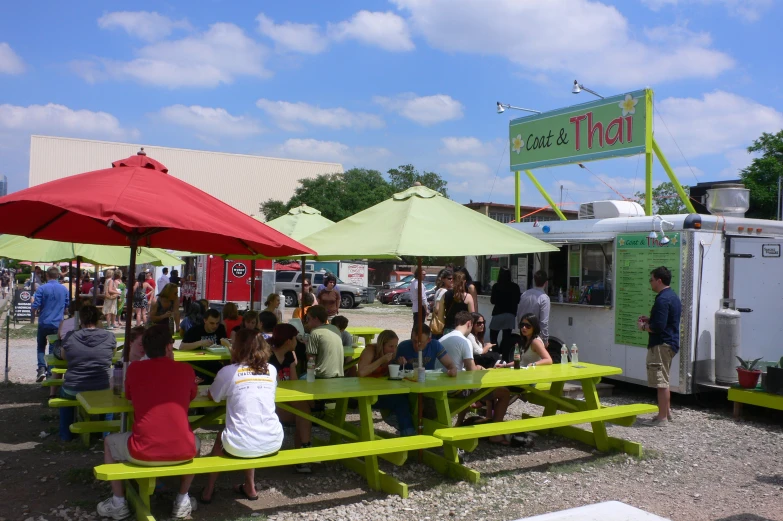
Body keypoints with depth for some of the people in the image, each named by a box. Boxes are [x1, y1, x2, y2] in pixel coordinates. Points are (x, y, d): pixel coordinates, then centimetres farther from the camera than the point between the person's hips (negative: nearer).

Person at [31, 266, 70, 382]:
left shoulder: (42, 288, -9)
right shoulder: (64, 289, 2)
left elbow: (35, 307, -10)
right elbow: (67, 307, 11)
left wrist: (33, 301, 11)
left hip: (44, 323, -2)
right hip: (58, 324, 2)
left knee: (41, 347, 13)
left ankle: (42, 368, -6)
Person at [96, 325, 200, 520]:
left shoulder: (134, 368, 4)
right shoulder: (186, 369, 5)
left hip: (143, 452, -1)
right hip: (183, 451, 1)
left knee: (109, 442, 31)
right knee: (195, 442, 38)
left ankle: (119, 503, 34)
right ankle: (182, 501, 36)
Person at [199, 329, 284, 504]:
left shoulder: (228, 372, -3)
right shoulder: (271, 370, 7)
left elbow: (212, 396, 14)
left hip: (241, 446, -3)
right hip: (273, 443, 3)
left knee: (220, 439, 32)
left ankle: (209, 491, 36)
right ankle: (250, 487, 40)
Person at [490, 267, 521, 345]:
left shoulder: (496, 286, -7)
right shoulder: (515, 286, -1)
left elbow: (493, 301, -2)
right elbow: (518, 300, 7)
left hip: (498, 314, -3)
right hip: (510, 314, 3)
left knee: (493, 337, 8)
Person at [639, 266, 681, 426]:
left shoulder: (662, 299, -19)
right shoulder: (673, 296, 14)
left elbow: (658, 327, -24)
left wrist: (644, 327, -7)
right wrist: (649, 319, 15)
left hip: (661, 345, -11)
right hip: (670, 342, 11)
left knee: (661, 382, -5)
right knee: (663, 380, 20)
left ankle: (662, 417, 0)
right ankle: (667, 411, 29)